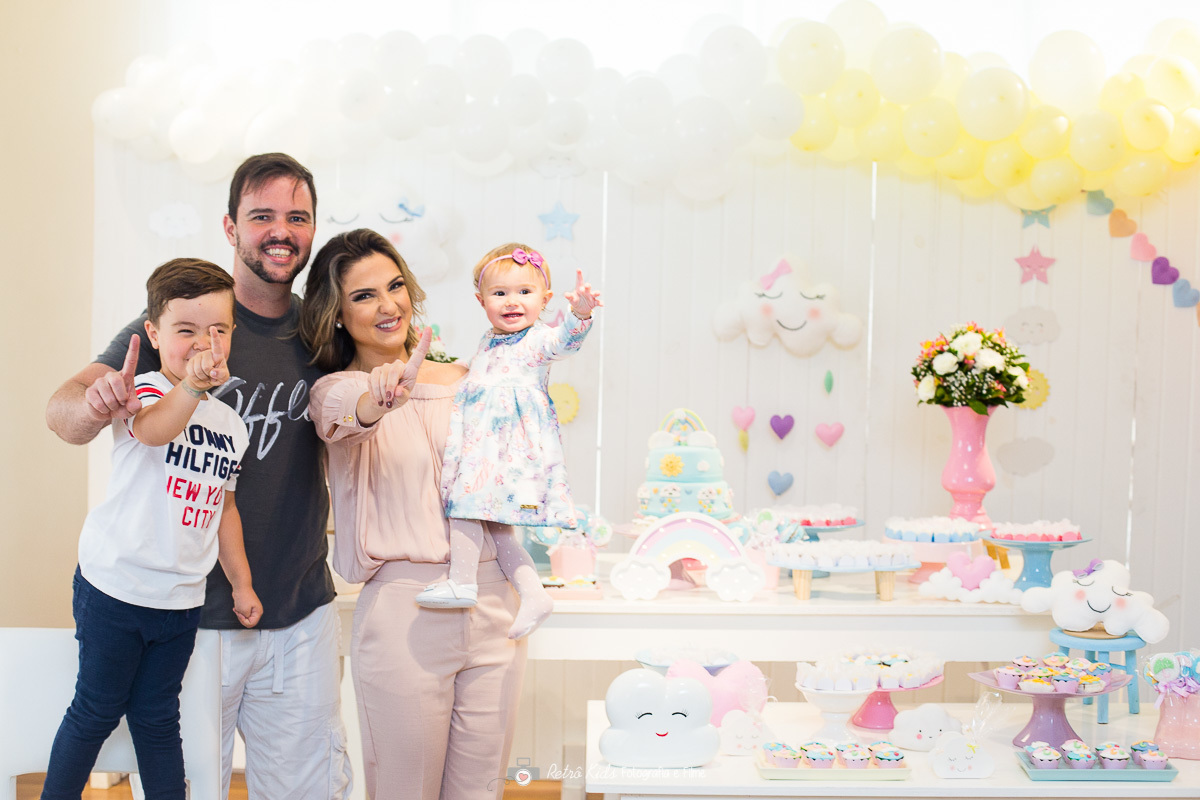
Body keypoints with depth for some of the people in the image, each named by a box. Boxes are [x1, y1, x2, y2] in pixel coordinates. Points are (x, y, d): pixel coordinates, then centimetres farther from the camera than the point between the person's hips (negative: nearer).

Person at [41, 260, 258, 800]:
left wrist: (242, 583, 14)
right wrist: (191, 387, -57)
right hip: (115, 587, -5)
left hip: (182, 600, 5)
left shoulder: (232, 425, 7)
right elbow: (153, 429, -38)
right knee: (97, 710, 7)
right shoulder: (147, 389, -12)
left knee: (157, 717, 14)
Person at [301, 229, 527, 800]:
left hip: (493, 608, 4)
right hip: (404, 617, -4)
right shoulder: (337, 390, -2)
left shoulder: (462, 381, 12)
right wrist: (381, 397, -49)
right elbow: (345, 416, -28)